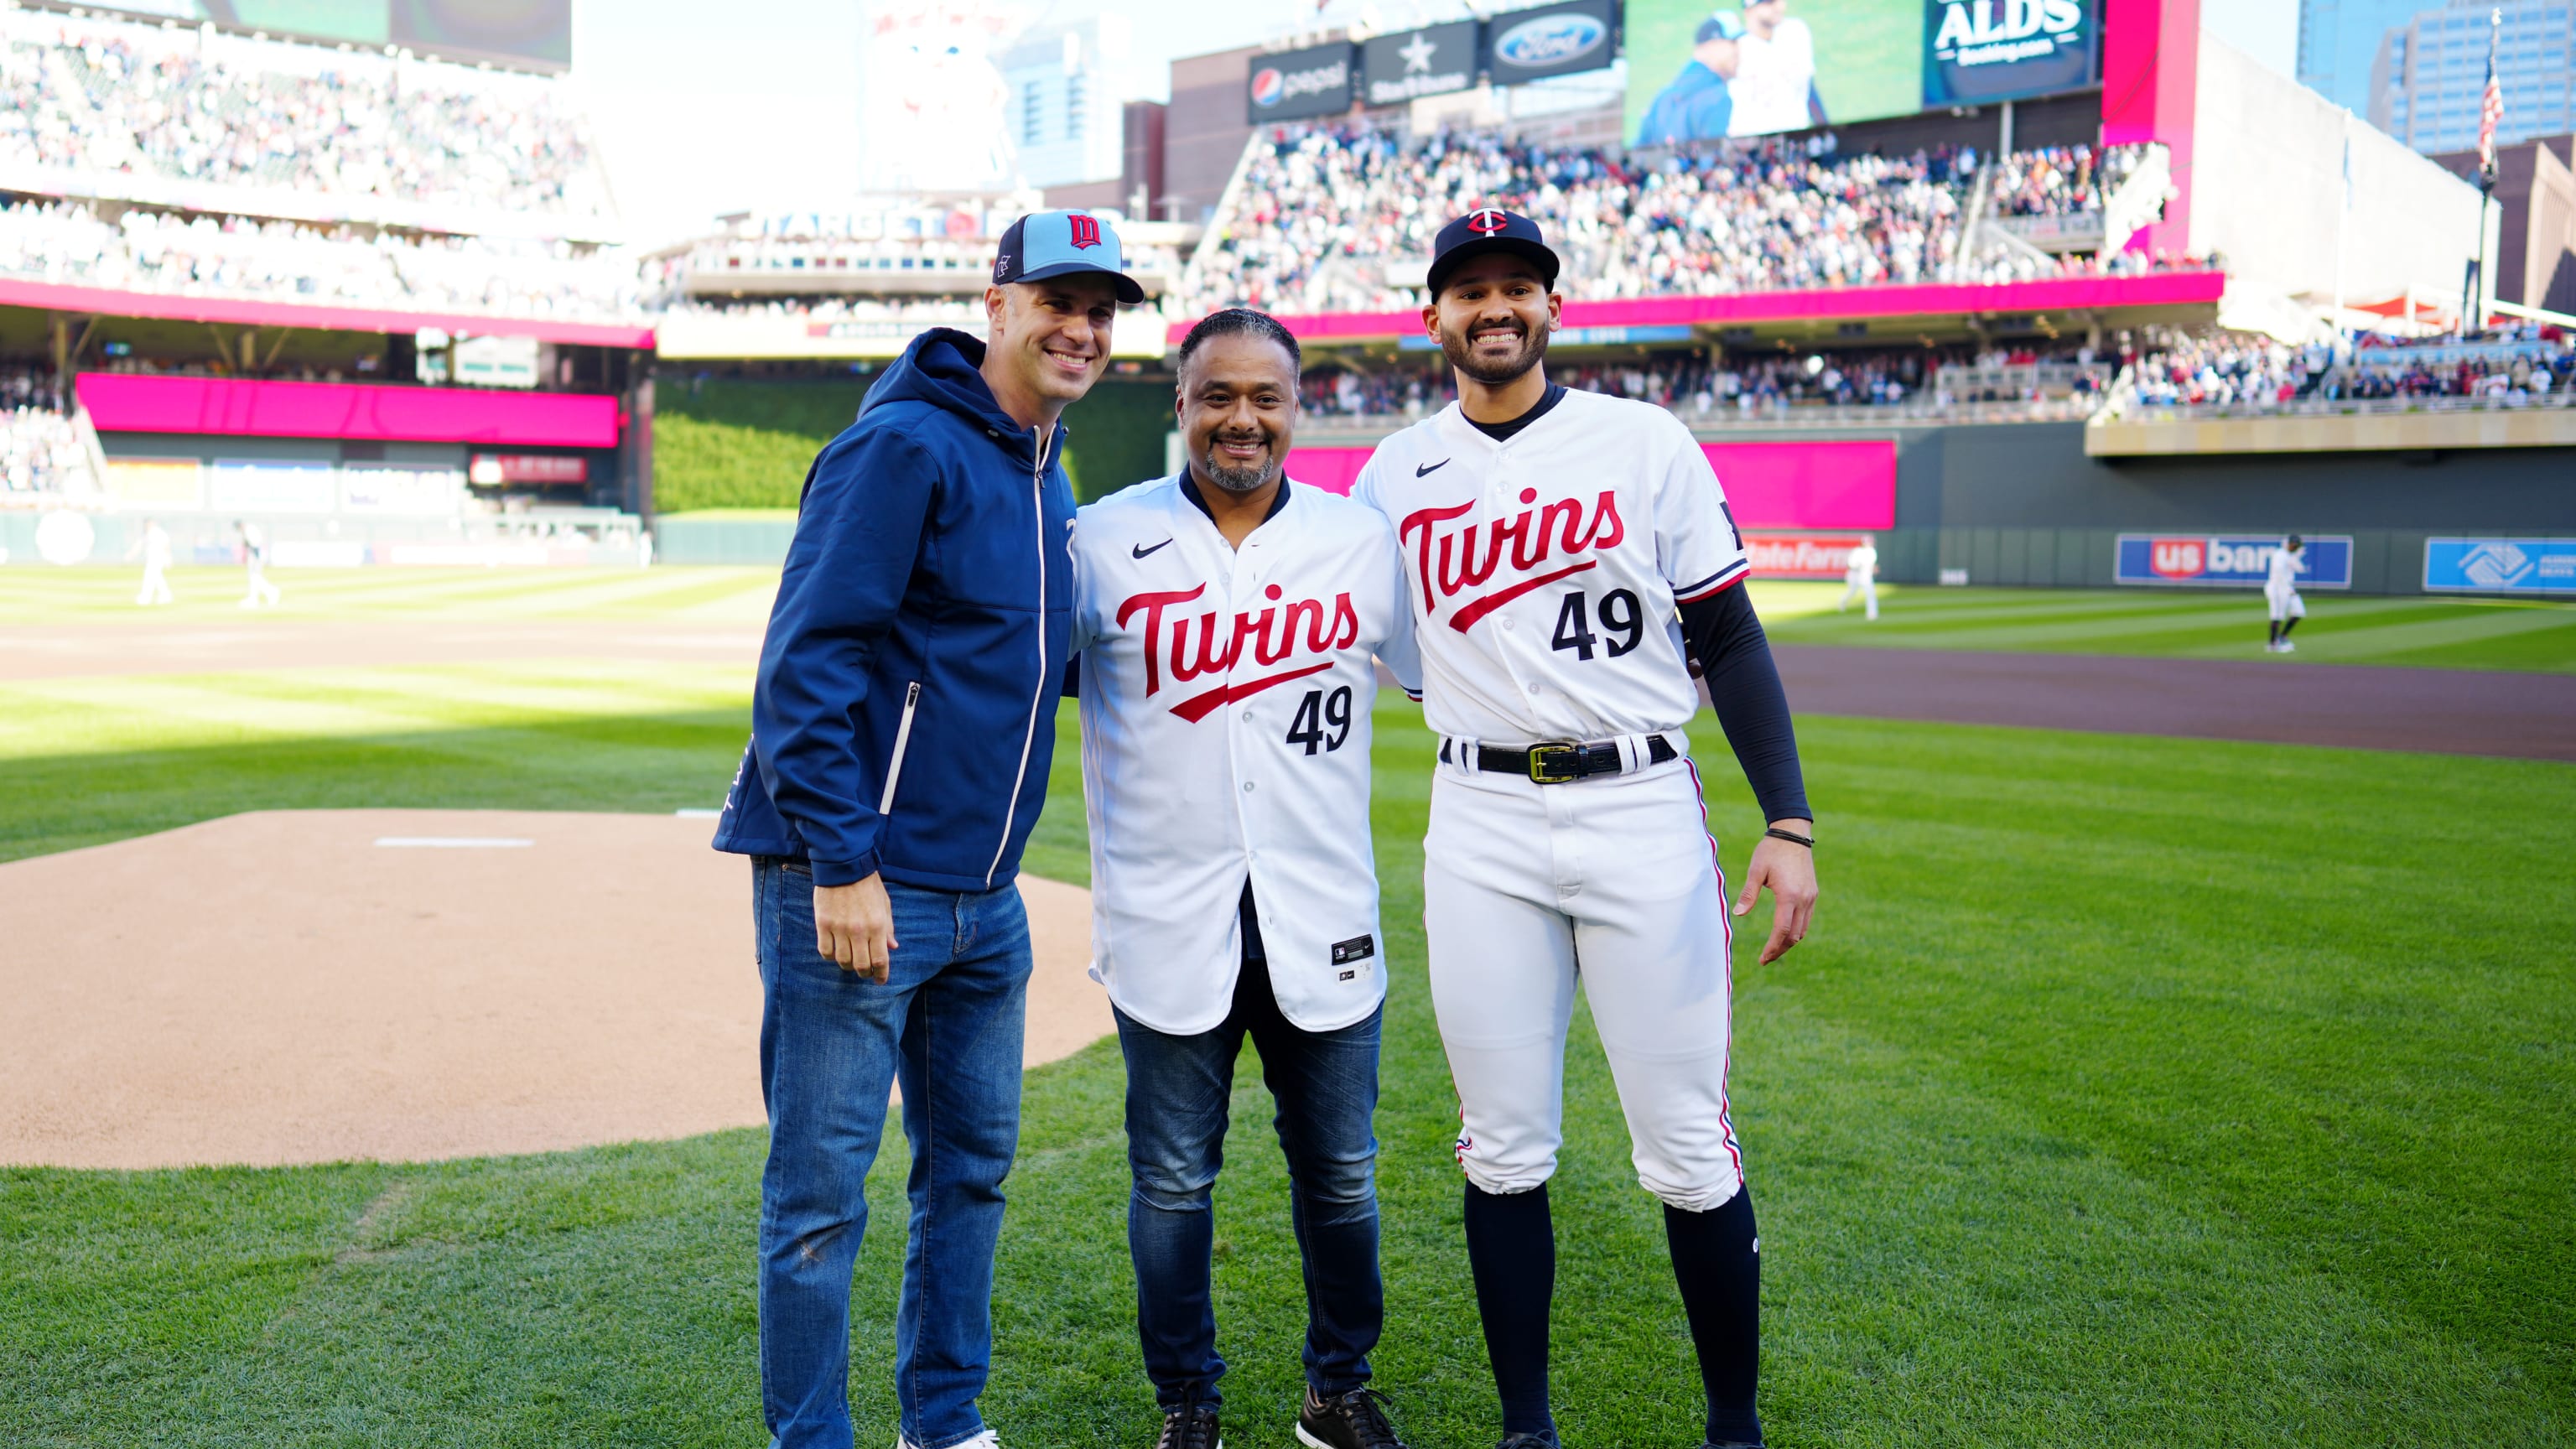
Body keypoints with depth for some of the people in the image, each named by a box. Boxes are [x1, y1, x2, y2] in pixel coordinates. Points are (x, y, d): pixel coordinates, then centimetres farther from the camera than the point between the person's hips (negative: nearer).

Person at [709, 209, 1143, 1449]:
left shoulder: (1048, 482, 15)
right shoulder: (905, 446, -12)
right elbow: (806, 660, -18)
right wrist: (842, 864, -21)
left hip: (984, 900, 9)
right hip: (856, 887, -9)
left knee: (973, 1162, 16)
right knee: (823, 1192, 1)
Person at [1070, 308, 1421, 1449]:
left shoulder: (1364, 541, 3)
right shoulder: (1103, 540, -1)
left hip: (1324, 924, 2)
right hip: (1167, 922, -1)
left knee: (1339, 1174, 14)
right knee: (1171, 1181, 10)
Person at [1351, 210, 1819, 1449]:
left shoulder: (1646, 444, 2)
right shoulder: (1394, 474, 9)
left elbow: (1730, 641, 1)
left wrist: (1789, 823, -7)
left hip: (1642, 813, -2)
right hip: (1480, 831, 2)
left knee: (1690, 1150, 1)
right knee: (1502, 1150, 7)